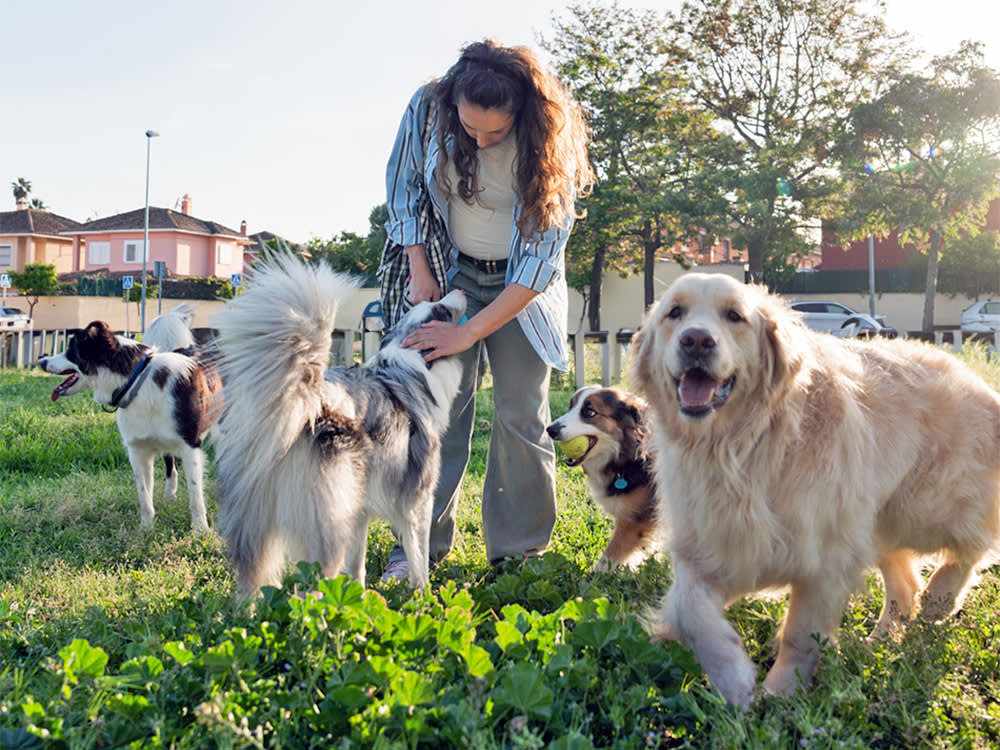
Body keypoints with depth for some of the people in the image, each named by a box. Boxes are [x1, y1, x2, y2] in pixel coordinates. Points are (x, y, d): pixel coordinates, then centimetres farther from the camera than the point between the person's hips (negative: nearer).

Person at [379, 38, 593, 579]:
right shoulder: (427, 108, -18)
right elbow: (402, 188, 0)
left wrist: (470, 331, -27)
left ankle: (519, 552, 4)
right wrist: (420, 269, -8)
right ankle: (422, 542, -1)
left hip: (522, 286, -1)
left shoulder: (550, 137, -24)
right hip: (451, 272, 2)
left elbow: (542, 253, -23)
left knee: (521, 416, -6)